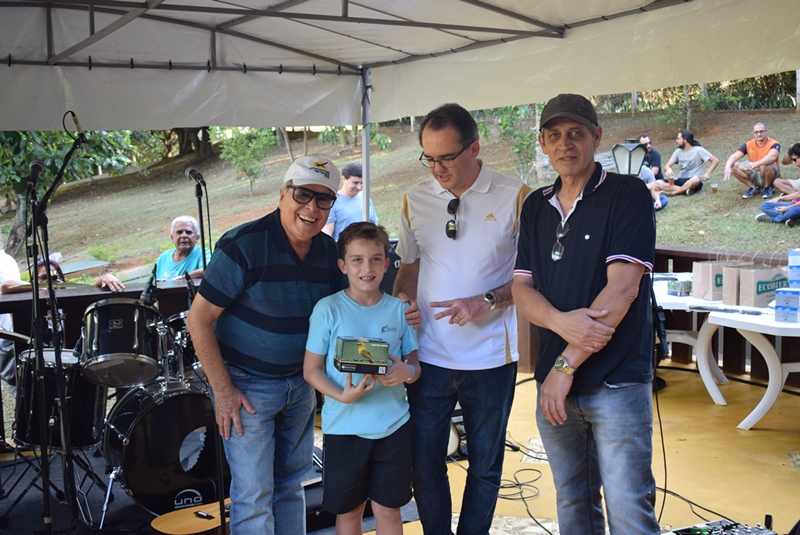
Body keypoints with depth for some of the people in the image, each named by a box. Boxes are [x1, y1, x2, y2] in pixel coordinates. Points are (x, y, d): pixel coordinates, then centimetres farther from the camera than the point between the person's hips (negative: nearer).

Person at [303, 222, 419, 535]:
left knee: (388, 509, 11)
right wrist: (342, 395, -22)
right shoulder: (328, 309, -7)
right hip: (344, 426, -2)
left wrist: (407, 372, -16)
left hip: (393, 425, 2)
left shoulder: (398, 309, 1)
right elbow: (311, 369, -5)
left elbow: (414, 362, 8)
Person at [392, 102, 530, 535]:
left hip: (490, 357, -2)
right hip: (430, 356, 2)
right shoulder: (415, 200, 4)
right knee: (423, 463, 9)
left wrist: (486, 301, -18)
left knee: (485, 465, 13)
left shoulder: (515, 198, -6)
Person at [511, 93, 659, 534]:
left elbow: (622, 289, -16)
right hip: (555, 383, 5)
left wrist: (567, 365, -16)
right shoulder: (535, 207, 10)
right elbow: (522, 288, 6)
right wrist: (562, 321, -17)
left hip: (616, 382, -5)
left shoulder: (627, 194, -7)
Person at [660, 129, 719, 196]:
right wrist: (668, 169, -20)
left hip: (694, 181, -4)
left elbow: (716, 160, -5)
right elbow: (667, 165, 5)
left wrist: (707, 174, -18)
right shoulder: (678, 151, 10)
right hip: (681, 181, 4)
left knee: (695, 179, -42)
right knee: (659, 183, -22)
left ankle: (673, 192, -24)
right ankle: (686, 190, -28)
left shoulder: (698, 150, -4)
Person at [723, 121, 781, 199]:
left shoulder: (774, 144, -16)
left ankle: (768, 188, -8)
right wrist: (728, 166, -37)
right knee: (734, 166, -15)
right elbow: (734, 156, -14)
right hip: (755, 176, 4)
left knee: (767, 164, -38)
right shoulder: (748, 145, -4)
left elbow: (772, 156, -39)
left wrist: (756, 164, -56)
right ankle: (753, 188, -3)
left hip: (772, 176, -4)